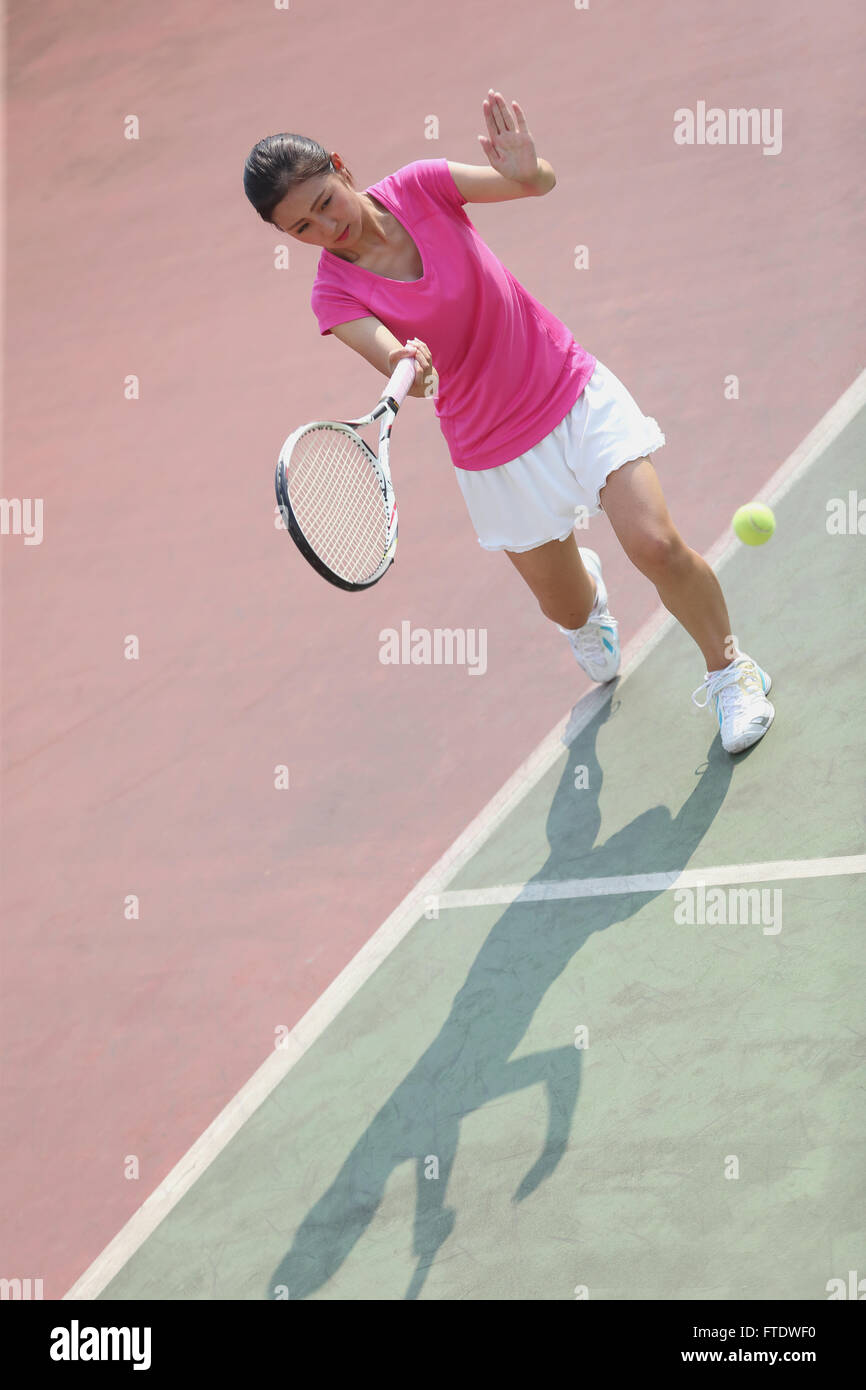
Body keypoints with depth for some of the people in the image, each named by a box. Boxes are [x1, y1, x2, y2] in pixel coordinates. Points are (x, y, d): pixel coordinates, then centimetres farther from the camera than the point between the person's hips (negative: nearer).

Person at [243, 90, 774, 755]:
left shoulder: (418, 187, -12)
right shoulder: (336, 294, -14)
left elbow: (539, 182, -21)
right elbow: (396, 363, -29)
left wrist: (529, 173, -45)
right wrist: (407, 372, -54)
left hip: (575, 392, -1)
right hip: (496, 452, 1)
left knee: (655, 544, -16)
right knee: (566, 610, 10)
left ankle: (728, 666, 12)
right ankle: (585, 586, 50)